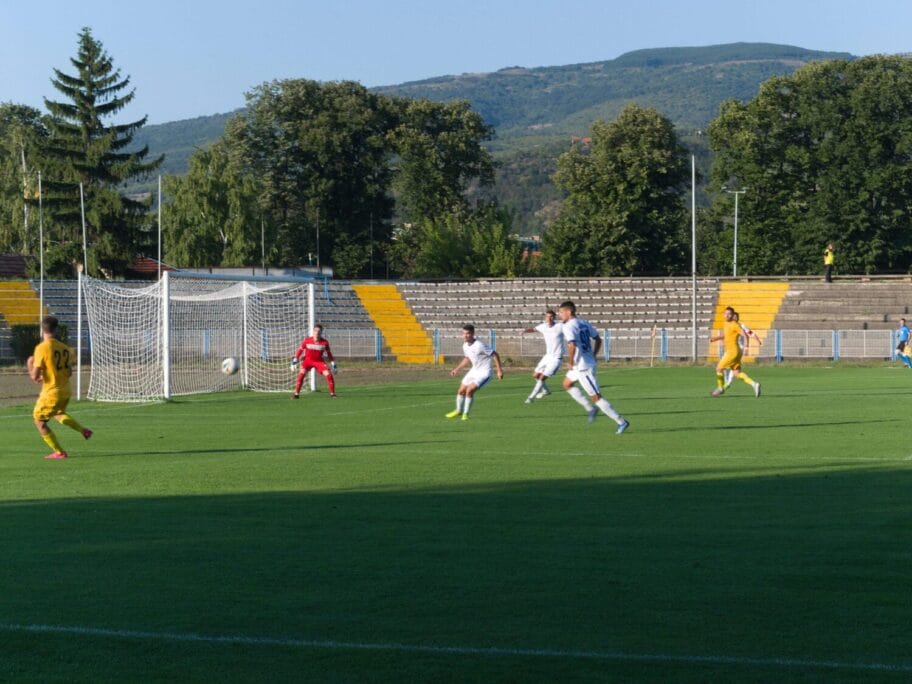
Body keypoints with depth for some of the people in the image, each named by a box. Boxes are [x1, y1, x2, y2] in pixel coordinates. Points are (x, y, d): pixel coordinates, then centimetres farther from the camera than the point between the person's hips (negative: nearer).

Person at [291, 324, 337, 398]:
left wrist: (333, 364, 3)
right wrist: (294, 361, -5)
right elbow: (300, 350, -3)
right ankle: (296, 394, -14)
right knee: (301, 373, -23)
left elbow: (329, 353, 3)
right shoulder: (307, 340, -15)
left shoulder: (325, 342, -12)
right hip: (308, 359, -1)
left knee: (328, 374, -15)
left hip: (319, 361, 1)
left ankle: (332, 394, 2)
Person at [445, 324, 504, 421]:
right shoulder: (465, 346, -2)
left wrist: (499, 370, -22)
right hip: (474, 370, 8)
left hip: (484, 373, -8)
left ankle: (466, 414, -2)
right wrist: (457, 369, 16)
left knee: (469, 390, -21)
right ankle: (459, 411, 39)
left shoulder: (480, 346, -27)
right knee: (461, 391, 13)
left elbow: (495, 355, -21)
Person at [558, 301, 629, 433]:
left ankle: (621, 421, -5)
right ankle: (590, 409, 24)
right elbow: (598, 340, 18)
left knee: (596, 397, -5)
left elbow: (572, 345, -31)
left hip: (583, 367, -10)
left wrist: (570, 362, -18)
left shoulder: (569, 327, -17)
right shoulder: (584, 323, 10)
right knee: (567, 384, 28)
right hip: (589, 362, 10)